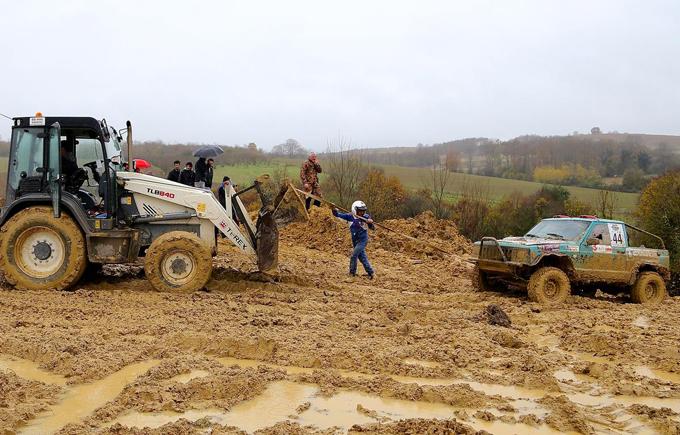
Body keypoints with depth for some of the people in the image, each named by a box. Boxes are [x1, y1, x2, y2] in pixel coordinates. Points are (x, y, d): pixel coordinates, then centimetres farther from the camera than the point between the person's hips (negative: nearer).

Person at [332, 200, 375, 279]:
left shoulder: (365, 217, -11)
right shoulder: (350, 216, -7)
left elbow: (373, 228, -6)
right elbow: (339, 215, -7)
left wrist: (370, 222, -28)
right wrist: (335, 211, -27)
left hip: (363, 240, -4)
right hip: (355, 241, 4)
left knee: (354, 255, -9)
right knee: (362, 257, 11)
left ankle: (352, 273, 5)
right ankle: (371, 272, 23)